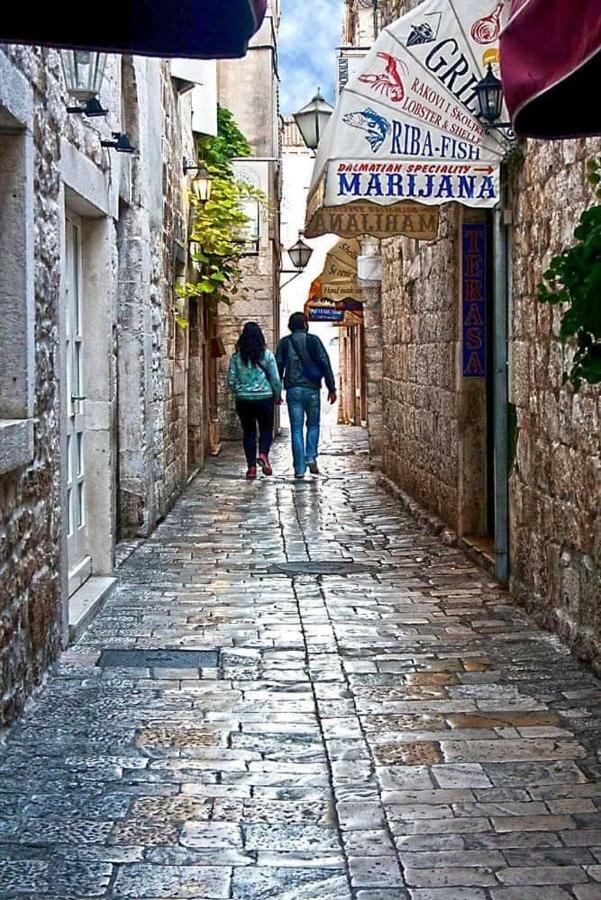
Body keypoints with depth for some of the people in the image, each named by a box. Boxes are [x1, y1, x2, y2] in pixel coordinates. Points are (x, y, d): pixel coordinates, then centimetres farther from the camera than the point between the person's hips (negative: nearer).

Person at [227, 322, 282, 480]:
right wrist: (277, 396, 13)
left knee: (248, 432, 9)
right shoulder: (267, 355, -6)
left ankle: (251, 466, 6)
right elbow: (275, 379, -3)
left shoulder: (236, 356, -3)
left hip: (243, 400, 1)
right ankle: (263, 454, -12)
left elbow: (231, 381, 0)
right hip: (264, 398, -1)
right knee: (266, 429, 13)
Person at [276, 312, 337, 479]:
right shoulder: (313, 340, 1)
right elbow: (325, 363, -3)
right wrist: (331, 388, -1)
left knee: (296, 429, 2)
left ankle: (299, 468, -1)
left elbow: (278, 366, 3)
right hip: (312, 389, -1)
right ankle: (311, 457, 0)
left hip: (293, 390, 1)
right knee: (313, 425, 17)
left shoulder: (284, 343, 5)